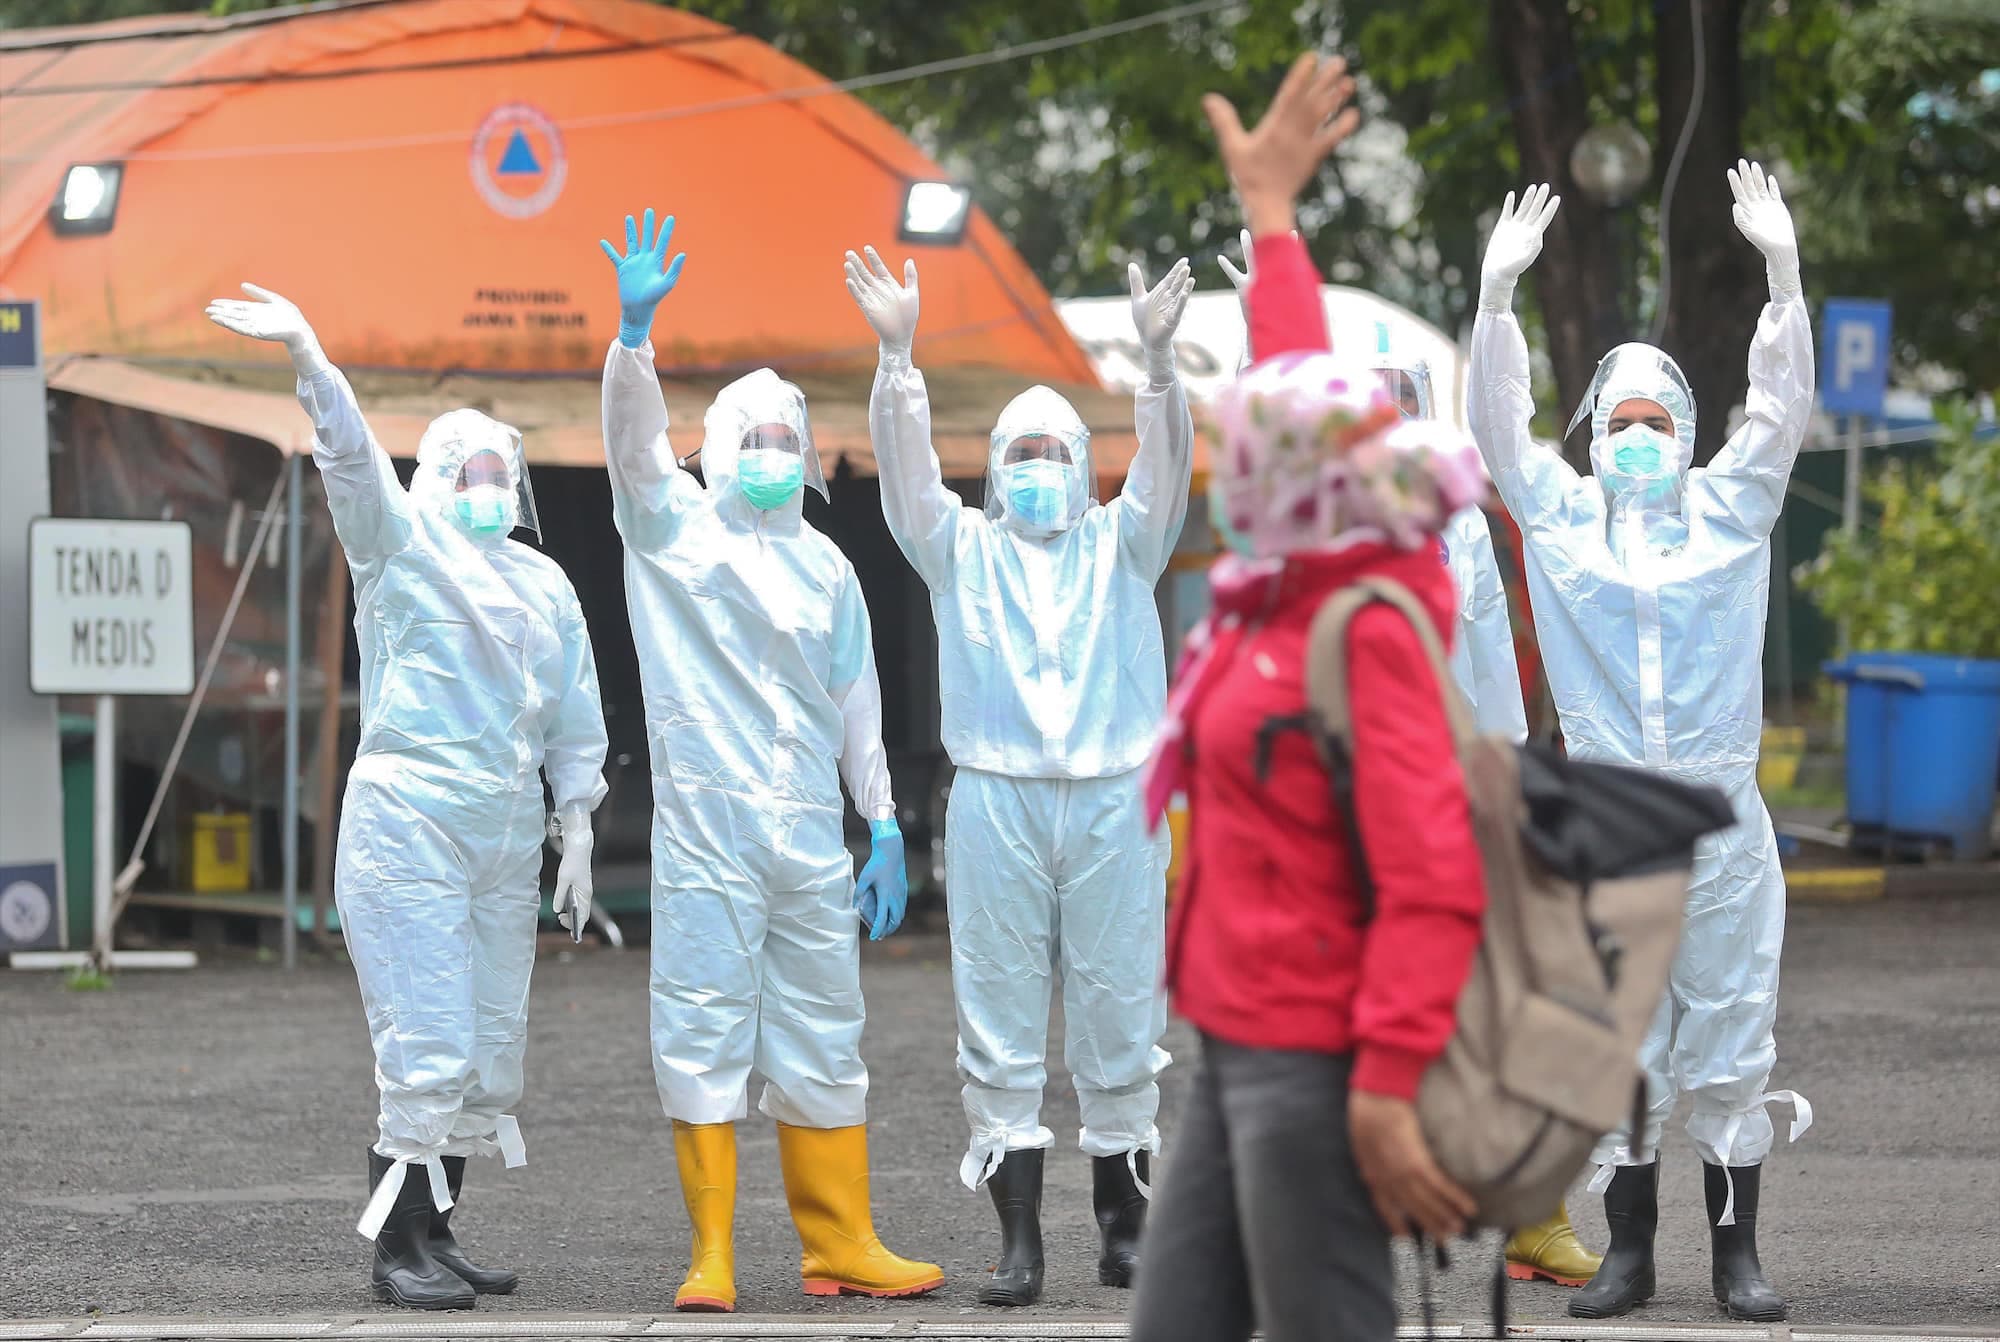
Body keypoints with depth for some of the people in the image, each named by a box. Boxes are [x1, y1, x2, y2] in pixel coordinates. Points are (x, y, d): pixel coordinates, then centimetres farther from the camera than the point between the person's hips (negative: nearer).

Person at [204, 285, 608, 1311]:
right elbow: (350, 454, -15)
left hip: (507, 837, 6)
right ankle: (396, 1250, -7)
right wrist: (306, 356, -31)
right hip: (407, 828, -6)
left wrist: (576, 836, 13)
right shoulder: (402, 541, 2)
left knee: (492, 1056, 9)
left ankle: (435, 1235, 19)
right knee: (429, 1048, -12)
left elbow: (575, 721, 19)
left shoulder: (545, 585, 16)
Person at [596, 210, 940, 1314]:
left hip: (811, 838, 4)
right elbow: (632, 437, -13)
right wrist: (634, 332, -29)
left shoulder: (824, 566, 16)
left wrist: (886, 825, 13)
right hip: (706, 829, -4)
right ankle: (711, 1256, -2)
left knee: (823, 1037, 7)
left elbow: (857, 704, 18)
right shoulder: (672, 528, 5)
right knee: (702, 1034, -5)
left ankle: (838, 1244, 13)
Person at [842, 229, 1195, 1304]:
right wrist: (895, 353, -15)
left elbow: (1165, 464, -2)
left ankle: (1122, 1219, 13)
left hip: (1113, 807, 0)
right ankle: (1018, 1241, -1)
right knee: (999, 1024, -3)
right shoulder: (963, 549, 14)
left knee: (1120, 1019, 2)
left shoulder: (1119, 546, 14)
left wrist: (1156, 357, -18)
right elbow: (906, 466, 0)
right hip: (996, 803, 0)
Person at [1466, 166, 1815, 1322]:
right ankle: (1630, 1251, 10)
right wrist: (1498, 292, -6)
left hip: (1720, 817, 0)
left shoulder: (1731, 509, 9)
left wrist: (1784, 268, -7)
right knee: (1616, 1052, 3)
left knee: (1731, 1041, 1)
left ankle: (1739, 1256, 6)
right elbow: (1497, 418, 3)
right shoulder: (1562, 514, 9)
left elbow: (1784, 406, 2)